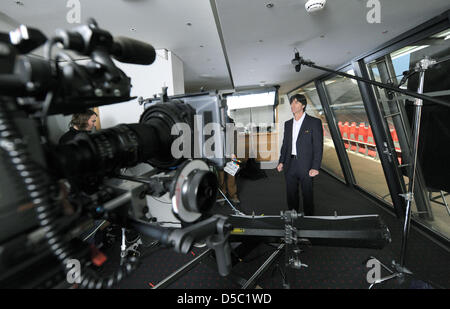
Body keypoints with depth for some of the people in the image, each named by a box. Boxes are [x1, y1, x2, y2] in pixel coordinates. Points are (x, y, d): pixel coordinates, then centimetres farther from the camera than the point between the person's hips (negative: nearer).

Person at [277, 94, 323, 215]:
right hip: (290, 165, 5)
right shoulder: (288, 124, 12)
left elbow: (318, 146, -8)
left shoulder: (314, 122, -4)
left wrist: (315, 167, -15)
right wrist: (281, 161, 7)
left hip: (306, 166, -5)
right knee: (291, 195, 14)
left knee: (307, 195, 7)